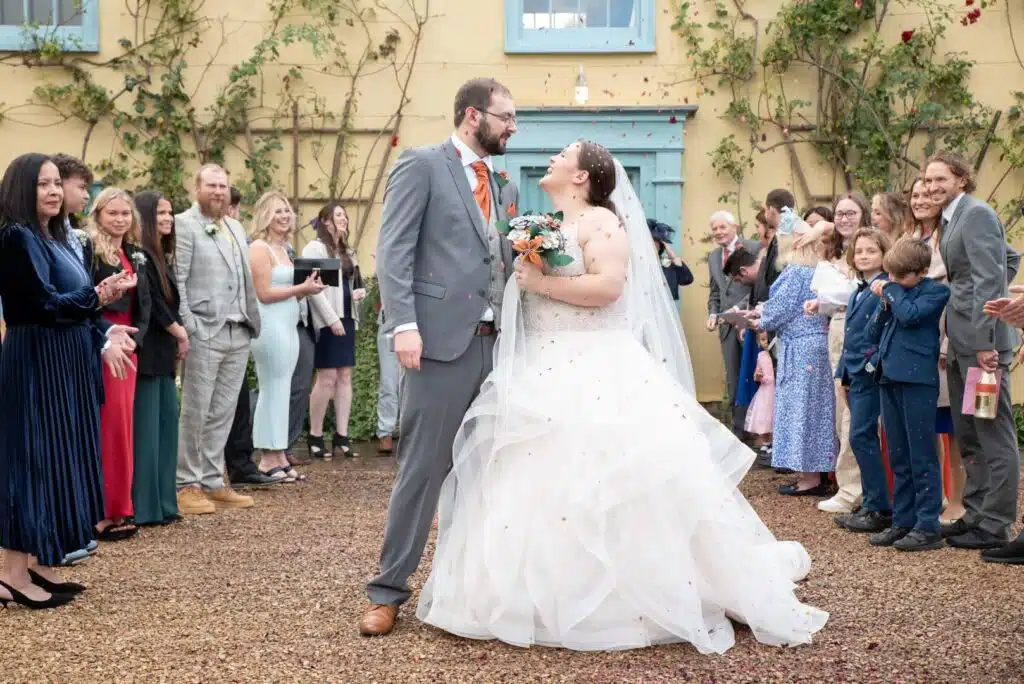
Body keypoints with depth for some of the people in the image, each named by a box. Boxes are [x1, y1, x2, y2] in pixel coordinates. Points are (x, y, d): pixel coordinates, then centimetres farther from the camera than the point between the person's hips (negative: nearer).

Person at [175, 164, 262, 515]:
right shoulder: (183, 224, -4)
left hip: (238, 334, 7)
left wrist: (253, 322, 12)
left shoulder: (236, 227, 19)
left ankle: (213, 482, 16)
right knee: (195, 413, -1)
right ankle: (188, 485, 6)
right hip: (204, 334, -7)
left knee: (222, 414, 10)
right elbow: (176, 281, -10)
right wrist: (187, 328, -17)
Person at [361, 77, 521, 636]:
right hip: (441, 337, -6)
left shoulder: (503, 186, 20)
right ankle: (389, 590, 6)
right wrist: (404, 324, -19)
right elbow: (393, 250, -9)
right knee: (423, 467, -4)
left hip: (494, 341, 7)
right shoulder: (421, 165, 0)